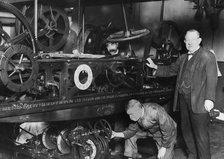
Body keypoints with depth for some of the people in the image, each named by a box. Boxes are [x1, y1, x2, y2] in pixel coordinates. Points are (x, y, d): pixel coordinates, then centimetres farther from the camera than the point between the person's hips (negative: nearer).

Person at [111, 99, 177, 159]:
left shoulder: (155, 112, -40)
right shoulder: (136, 115, -18)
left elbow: (167, 130, -31)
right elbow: (132, 130, -7)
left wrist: (163, 148, -23)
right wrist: (116, 134, -20)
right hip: (150, 130, 6)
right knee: (130, 135, -3)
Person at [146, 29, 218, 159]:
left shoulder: (207, 56, -5)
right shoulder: (183, 58, 18)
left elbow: (212, 79, -13)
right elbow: (171, 70, 28)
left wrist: (209, 99, -22)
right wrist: (155, 67, 16)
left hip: (198, 101, -7)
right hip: (183, 99, 7)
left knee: (201, 133, -3)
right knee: (186, 130, 16)